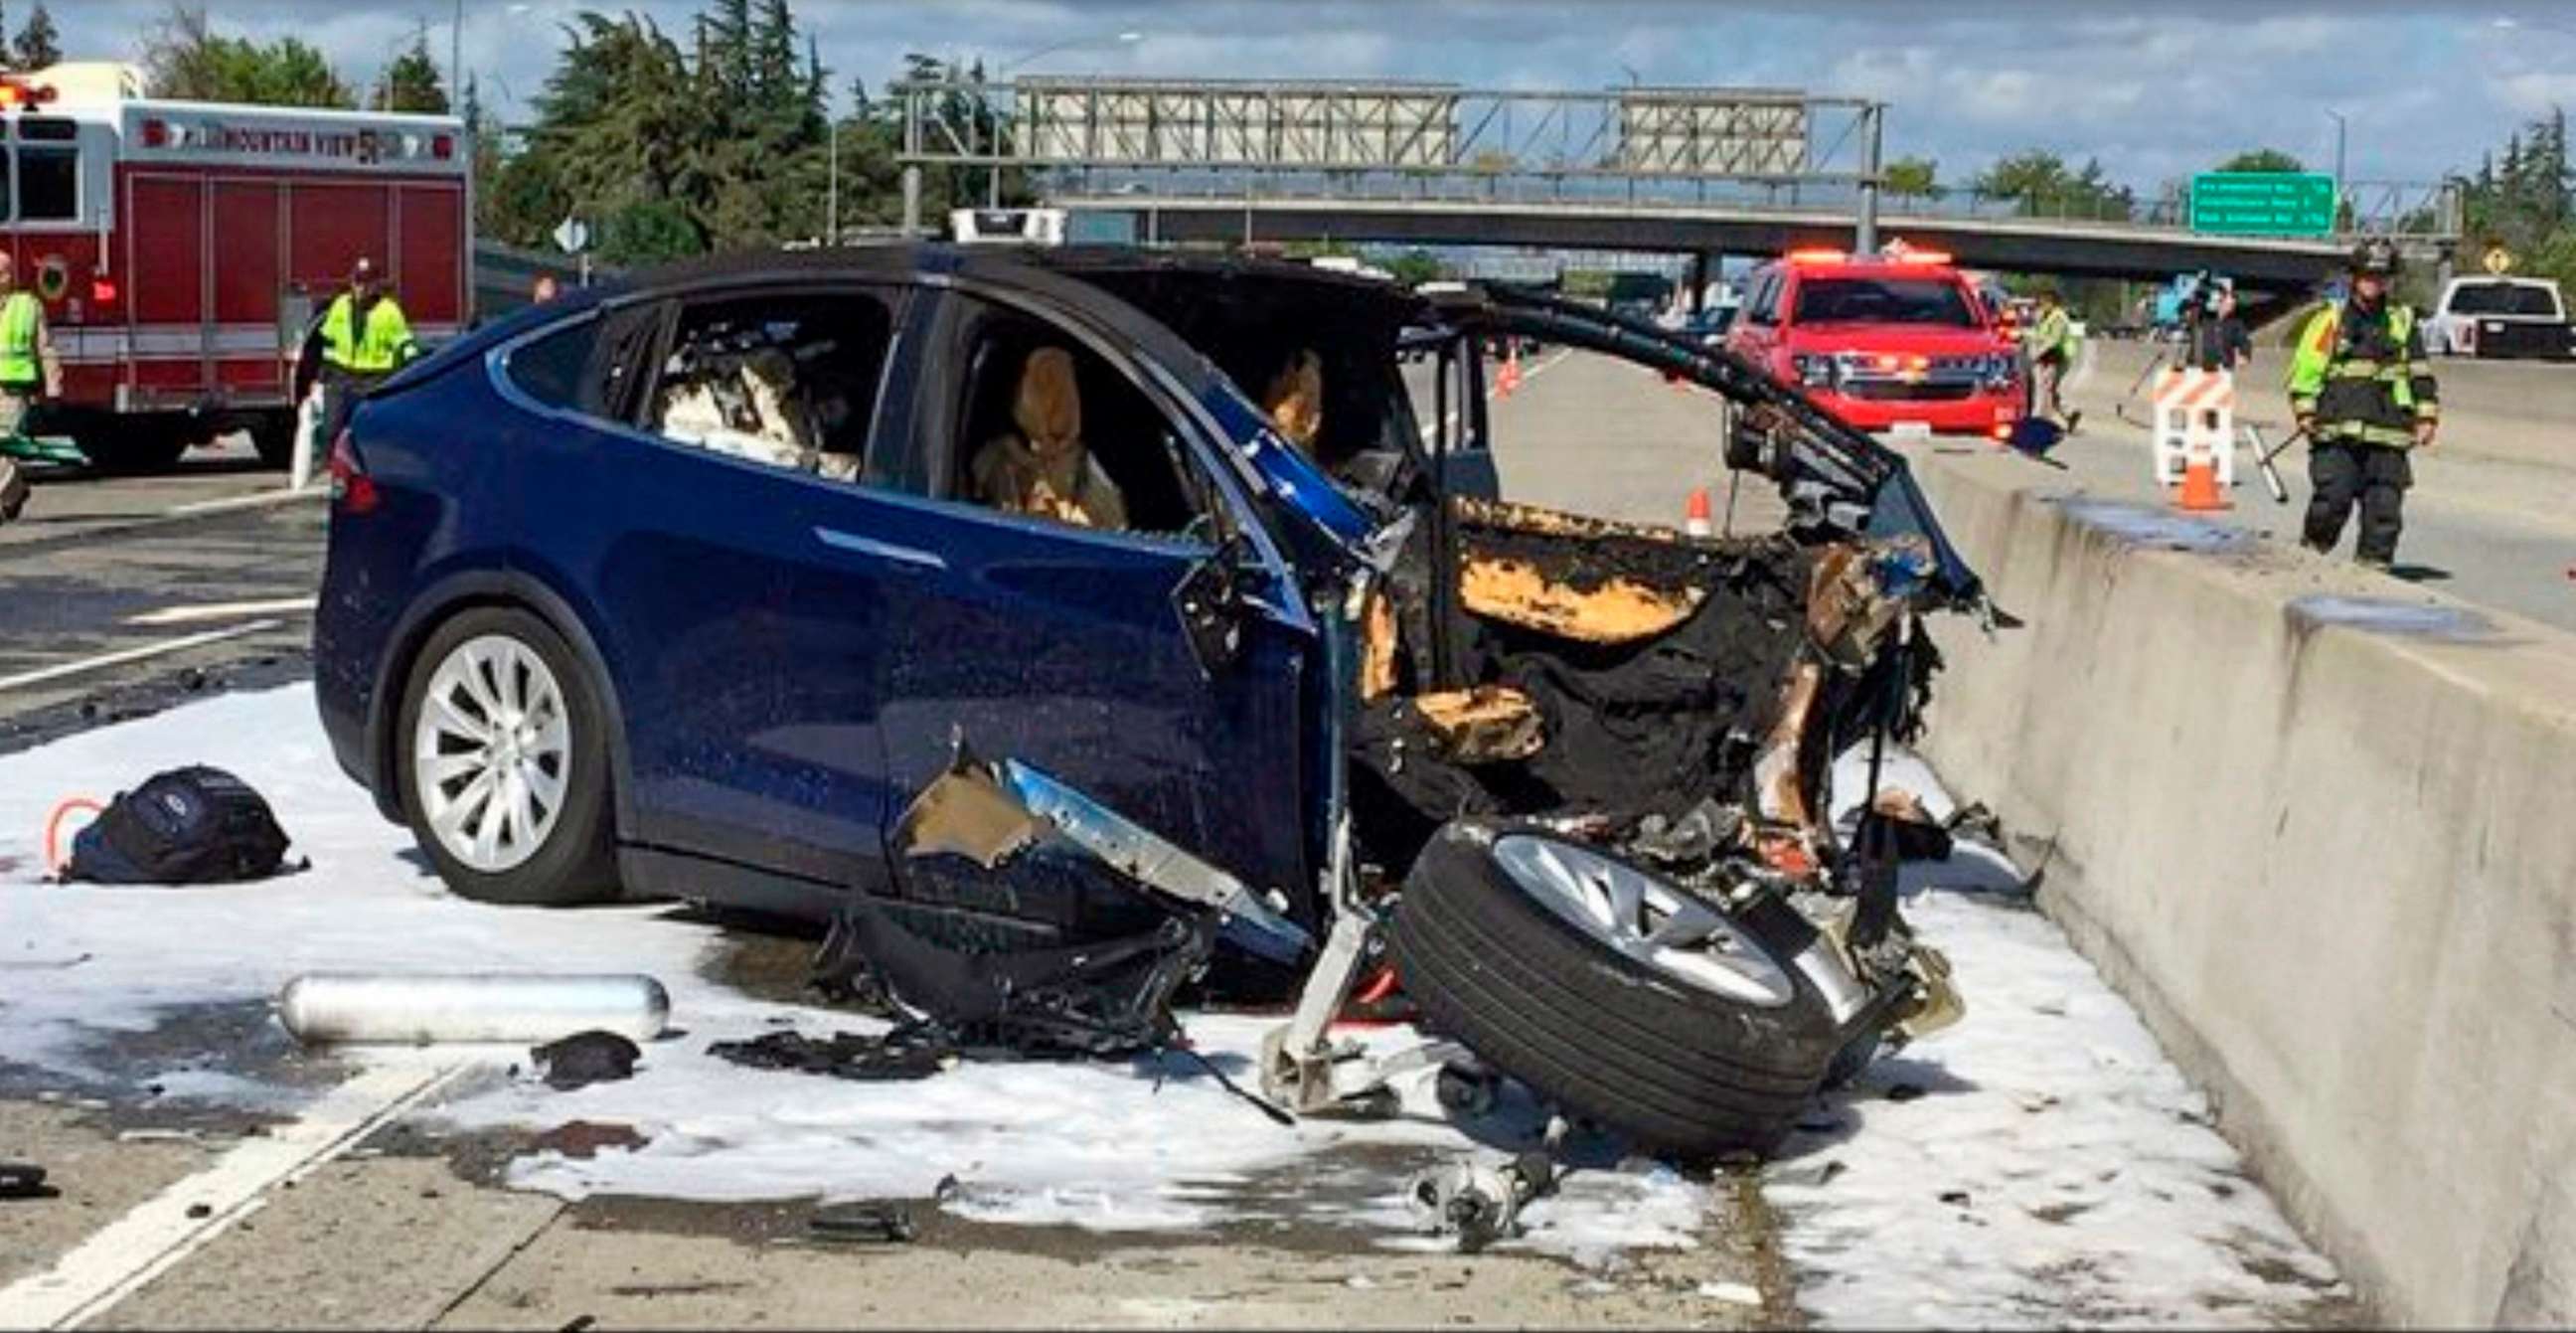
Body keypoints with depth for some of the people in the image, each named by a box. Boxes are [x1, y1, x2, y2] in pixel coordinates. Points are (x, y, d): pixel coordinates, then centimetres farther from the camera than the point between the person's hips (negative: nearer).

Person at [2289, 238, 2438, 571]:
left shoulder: (2403, 322, 17)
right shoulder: (2331, 320, 7)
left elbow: (2421, 374, 21)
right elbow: (2306, 367, 4)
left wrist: (2426, 416, 13)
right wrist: (2306, 411, -5)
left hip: (2387, 432, 3)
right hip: (2337, 432, -3)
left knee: (2385, 506, -2)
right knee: (2333, 498, -12)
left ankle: (2374, 563, 5)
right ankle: (2312, 552, 7)